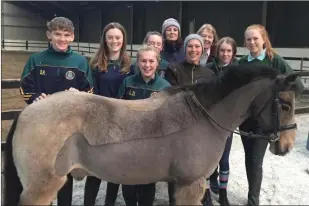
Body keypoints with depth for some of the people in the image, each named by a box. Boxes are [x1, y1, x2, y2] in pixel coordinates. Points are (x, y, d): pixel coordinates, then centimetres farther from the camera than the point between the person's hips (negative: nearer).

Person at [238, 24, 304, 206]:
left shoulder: (276, 61, -9)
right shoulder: (242, 62, 2)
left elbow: (298, 86, -9)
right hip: (245, 117, 4)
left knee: (256, 160, -2)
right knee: (249, 158, 14)